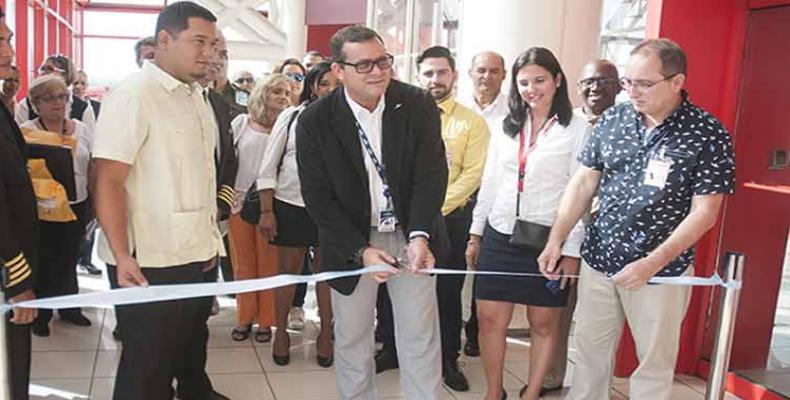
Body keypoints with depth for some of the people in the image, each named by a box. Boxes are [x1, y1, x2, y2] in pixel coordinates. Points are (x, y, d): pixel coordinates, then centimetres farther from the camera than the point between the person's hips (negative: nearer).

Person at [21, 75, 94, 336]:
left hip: (77, 207, 4)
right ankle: (41, 315, 23)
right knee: (44, 263, 7)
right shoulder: (26, 132, -7)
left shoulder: (81, 129, 6)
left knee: (68, 260, 16)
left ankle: (69, 308, 30)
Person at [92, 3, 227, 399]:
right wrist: (122, 257, -21)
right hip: (147, 261, -7)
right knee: (146, 367, 8)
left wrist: (210, 237, 12)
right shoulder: (133, 95, -13)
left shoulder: (196, 96, 11)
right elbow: (108, 182, -17)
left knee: (184, 352, 20)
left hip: (193, 255, 7)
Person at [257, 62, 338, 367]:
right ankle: (281, 331, 29)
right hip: (290, 204, 0)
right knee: (287, 269, 12)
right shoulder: (291, 116, -1)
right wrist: (266, 212, -2)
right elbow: (269, 167, 1)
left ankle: (325, 334, 26)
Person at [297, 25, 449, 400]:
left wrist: (420, 235, -27)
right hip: (351, 241, 0)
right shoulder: (315, 121, -12)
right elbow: (318, 196, -11)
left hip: (412, 235, 1)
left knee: (420, 336, 9)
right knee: (351, 338, 12)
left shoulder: (418, 104, -10)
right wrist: (361, 251, -20)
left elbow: (431, 172, -13)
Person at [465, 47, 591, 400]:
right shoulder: (506, 126, 8)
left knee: (543, 323, 9)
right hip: (500, 237, 4)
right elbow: (489, 183, 12)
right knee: (490, 319, 6)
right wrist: (475, 234, 11)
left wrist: (572, 250, -9)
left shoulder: (577, 129, -5)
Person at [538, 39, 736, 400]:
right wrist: (555, 241, -4)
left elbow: (704, 213, -12)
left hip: (662, 270, -3)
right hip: (598, 261, 4)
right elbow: (583, 183, 5)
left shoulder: (708, 135, -12)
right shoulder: (613, 119, 1)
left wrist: (650, 265, -19)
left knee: (654, 362, 11)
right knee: (590, 351, 14)